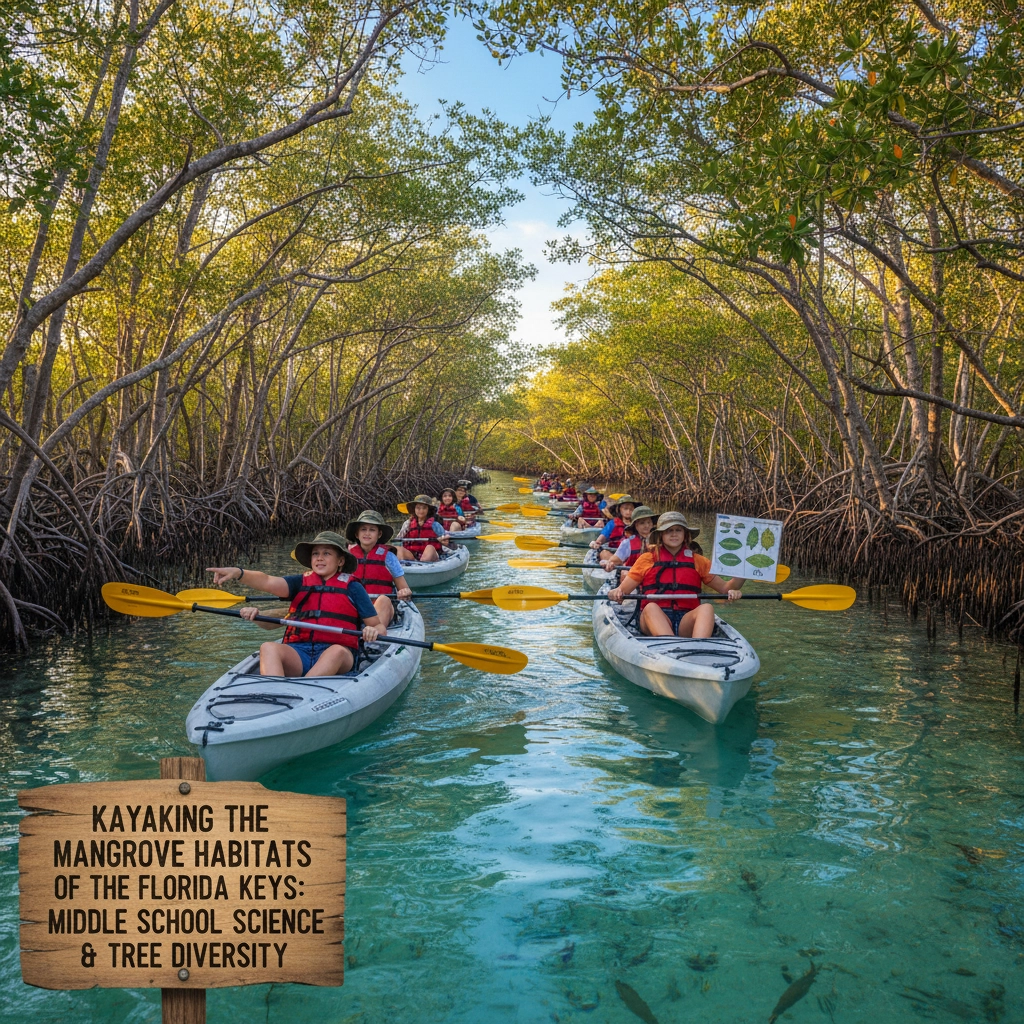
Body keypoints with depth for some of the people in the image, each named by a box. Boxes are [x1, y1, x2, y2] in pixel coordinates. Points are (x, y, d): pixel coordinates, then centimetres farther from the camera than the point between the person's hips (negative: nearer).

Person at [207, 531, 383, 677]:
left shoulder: (352, 587, 11)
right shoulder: (301, 582, 16)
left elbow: (380, 627, 9)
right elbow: (268, 582, -4)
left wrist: (374, 631, -16)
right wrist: (238, 573, -23)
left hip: (337, 657, -2)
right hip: (298, 653, 2)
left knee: (337, 651, -36)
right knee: (268, 647, -27)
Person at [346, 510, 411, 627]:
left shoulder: (387, 557, 5)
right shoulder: (349, 556, 10)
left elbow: (404, 588, 3)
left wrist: (405, 593, -21)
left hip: (383, 609, -2)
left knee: (383, 600, -35)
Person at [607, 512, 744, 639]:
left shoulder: (698, 561, 21)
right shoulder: (647, 559, 15)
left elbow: (724, 588, 17)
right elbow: (623, 589, 10)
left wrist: (740, 575, -3)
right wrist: (616, 593, -14)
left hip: (686, 621, 2)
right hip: (654, 618, -1)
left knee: (707, 608, -28)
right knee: (651, 607, -34)